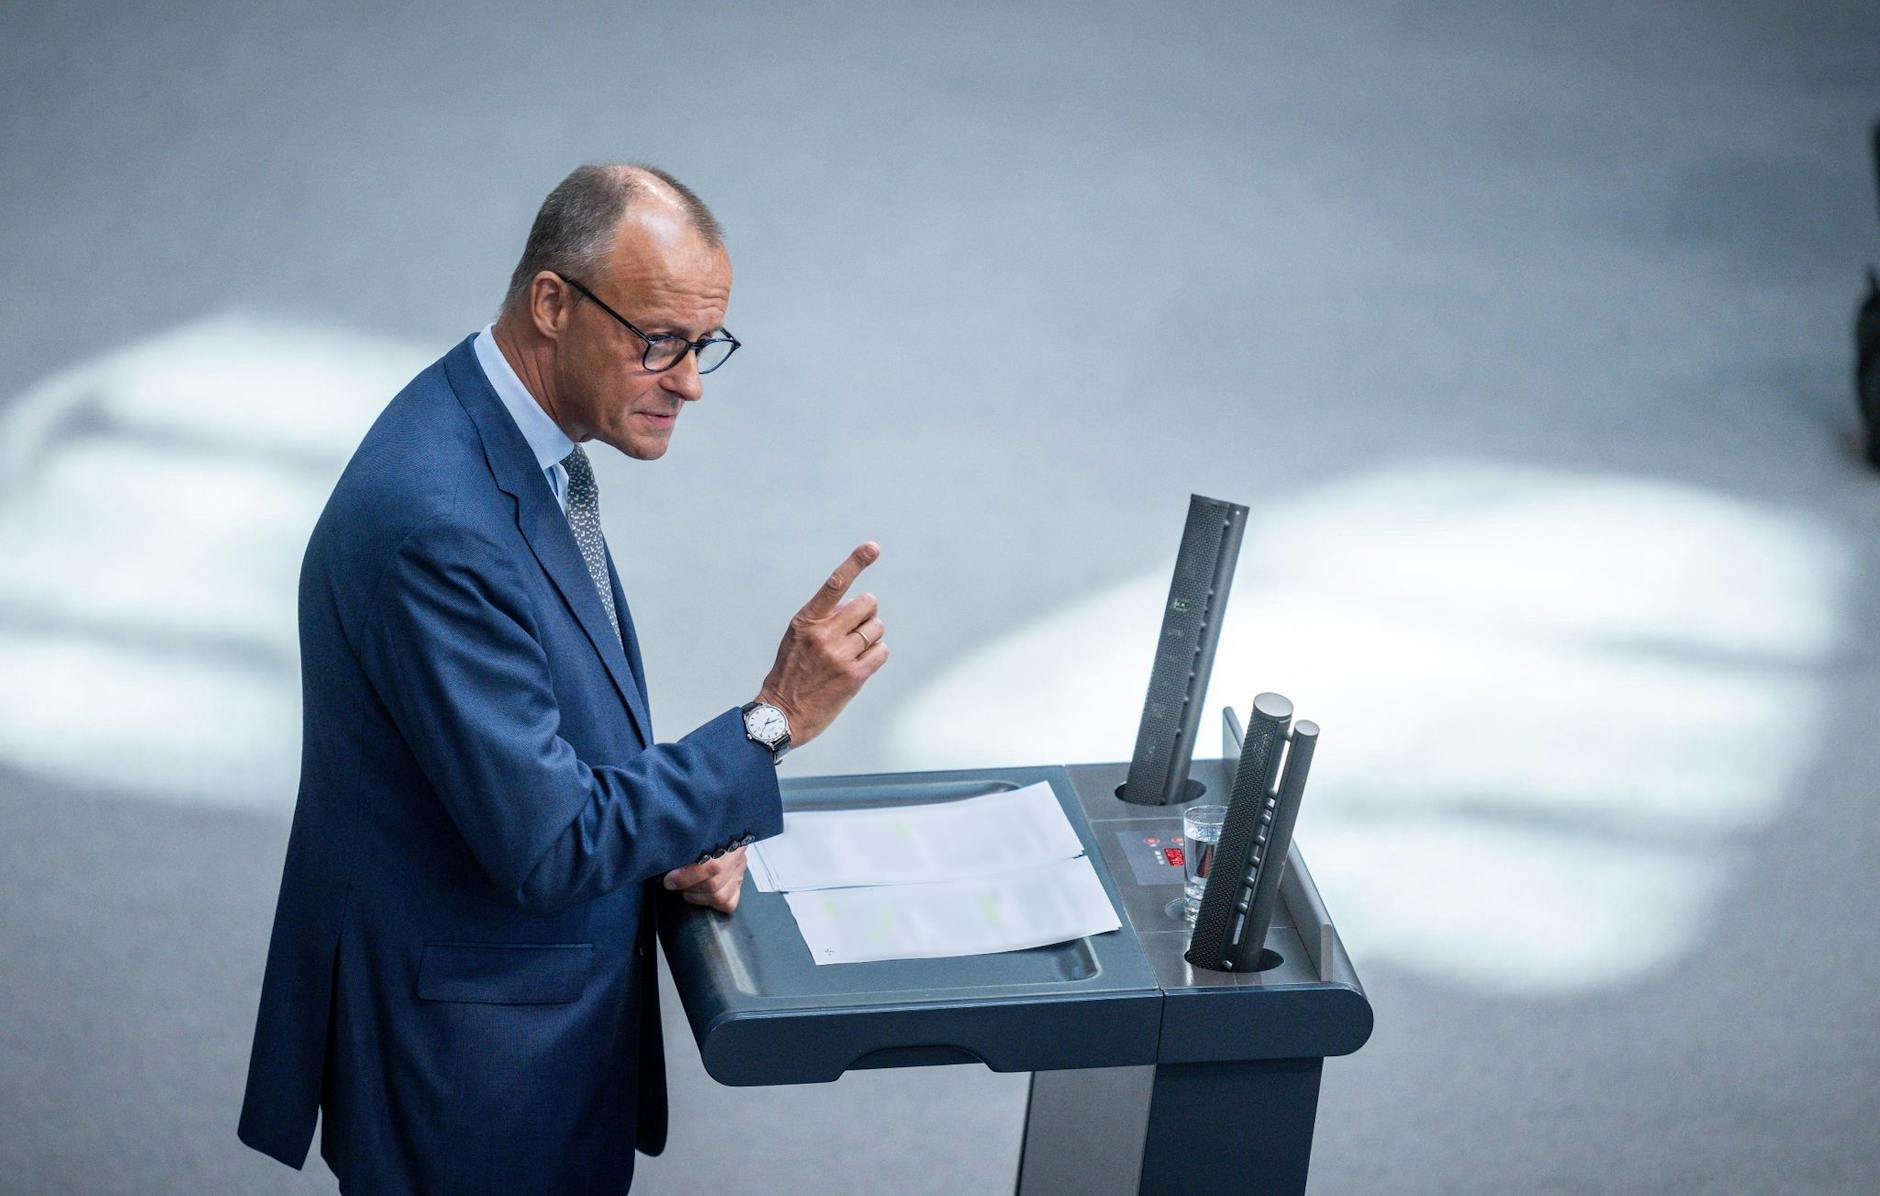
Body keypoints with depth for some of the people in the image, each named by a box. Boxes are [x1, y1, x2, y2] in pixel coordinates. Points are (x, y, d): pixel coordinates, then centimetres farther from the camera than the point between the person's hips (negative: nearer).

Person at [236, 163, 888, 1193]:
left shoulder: (515, 437, 1)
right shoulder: (439, 523, -30)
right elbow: (546, 846, -28)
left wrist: (679, 825, 0)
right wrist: (772, 720, -26)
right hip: (473, 1059, -9)